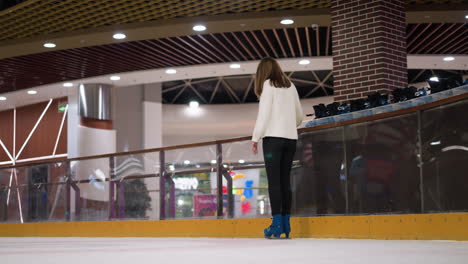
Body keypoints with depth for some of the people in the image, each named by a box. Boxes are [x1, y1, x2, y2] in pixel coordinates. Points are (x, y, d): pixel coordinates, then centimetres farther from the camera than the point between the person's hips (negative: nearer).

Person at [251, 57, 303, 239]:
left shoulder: (268, 85, -2)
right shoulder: (290, 86, 14)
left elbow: (264, 113, -8)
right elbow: (299, 116, 19)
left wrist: (255, 137, -3)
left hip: (274, 138, -5)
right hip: (291, 139, 5)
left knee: (274, 181, -6)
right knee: (285, 181, 7)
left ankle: (277, 224, -11)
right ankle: (286, 224, 7)